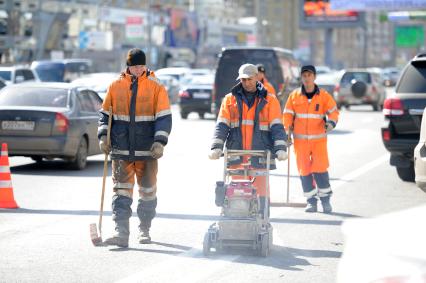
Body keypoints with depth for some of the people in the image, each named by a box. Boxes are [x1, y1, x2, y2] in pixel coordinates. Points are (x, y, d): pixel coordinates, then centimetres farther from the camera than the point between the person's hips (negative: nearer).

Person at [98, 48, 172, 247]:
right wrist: (103, 136, 1)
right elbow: (105, 113, 13)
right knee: (121, 190, -7)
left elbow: (164, 117, -3)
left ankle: (144, 229, 26)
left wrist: (159, 141, -14)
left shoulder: (156, 88, -1)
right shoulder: (116, 86, 5)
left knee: (148, 191, 10)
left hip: (147, 150, -1)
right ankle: (121, 232, -12)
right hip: (121, 150, 1)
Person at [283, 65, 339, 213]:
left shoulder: (324, 96, 1)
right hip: (300, 139, 2)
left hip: (319, 138, -2)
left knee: (320, 168, -8)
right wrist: (287, 130, -1)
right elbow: (287, 114, 9)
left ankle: (325, 199, 5)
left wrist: (331, 122, -15)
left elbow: (333, 111, 5)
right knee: (304, 169, 1)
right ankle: (311, 201, 10)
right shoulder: (294, 95, 5)